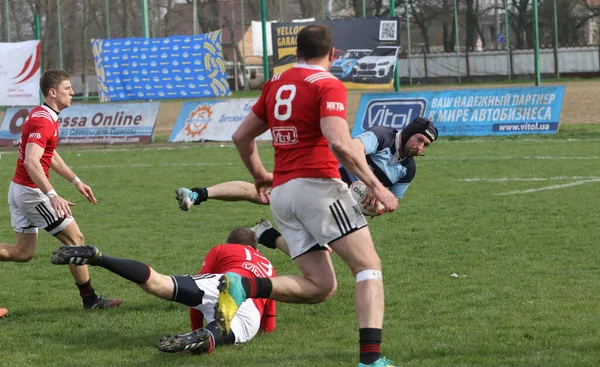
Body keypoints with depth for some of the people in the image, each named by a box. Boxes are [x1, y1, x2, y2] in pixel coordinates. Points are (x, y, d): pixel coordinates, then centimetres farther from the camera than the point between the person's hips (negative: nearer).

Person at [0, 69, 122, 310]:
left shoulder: (41, 115, 12)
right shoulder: (44, 122, -20)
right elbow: (31, 162, -33)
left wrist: (76, 181, 28)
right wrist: (52, 196, -42)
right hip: (32, 191, -10)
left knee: (24, 252, 12)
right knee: (75, 239, -1)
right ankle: (89, 299, 6)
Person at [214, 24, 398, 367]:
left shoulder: (276, 84, 16)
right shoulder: (329, 85, -5)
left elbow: (242, 136, 22)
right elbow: (339, 143, -20)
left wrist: (260, 175, 37)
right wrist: (376, 185, -15)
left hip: (281, 192, 7)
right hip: (317, 184, -7)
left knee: (321, 286, 9)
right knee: (369, 266, -3)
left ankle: (242, 285, -10)